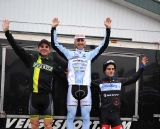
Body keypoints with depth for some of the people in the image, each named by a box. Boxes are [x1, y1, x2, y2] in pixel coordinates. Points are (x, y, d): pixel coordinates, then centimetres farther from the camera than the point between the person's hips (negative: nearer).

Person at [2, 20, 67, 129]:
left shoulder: (53, 63, 9)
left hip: (47, 96, 0)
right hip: (34, 95, 0)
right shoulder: (31, 59, 6)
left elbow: (64, 76, 20)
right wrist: (7, 32, 2)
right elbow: (17, 48, 4)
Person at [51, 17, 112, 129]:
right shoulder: (69, 54, 13)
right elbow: (55, 45, 8)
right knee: (71, 116, 1)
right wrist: (54, 28, 1)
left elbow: (104, 45, 11)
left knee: (86, 117, 2)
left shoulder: (90, 55, 15)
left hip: (85, 88, 1)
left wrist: (108, 29, 2)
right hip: (73, 88, -1)